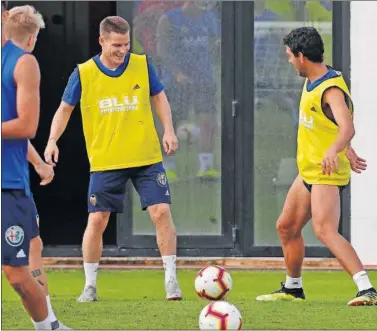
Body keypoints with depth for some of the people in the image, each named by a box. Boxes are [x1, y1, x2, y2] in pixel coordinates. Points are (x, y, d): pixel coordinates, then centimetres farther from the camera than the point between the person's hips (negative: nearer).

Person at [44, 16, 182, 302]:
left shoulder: (142, 65, -1)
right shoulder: (84, 73, -5)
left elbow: (159, 97, 12)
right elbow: (65, 108, 5)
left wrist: (169, 130, -1)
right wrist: (53, 141, -8)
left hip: (147, 158, 1)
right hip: (105, 161, -1)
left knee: (161, 212, -9)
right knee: (97, 220, -2)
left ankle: (171, 280, 1)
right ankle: (90, 286, 11)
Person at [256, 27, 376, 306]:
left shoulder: (331, 89, -23)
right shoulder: (314, 82, 8)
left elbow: (347, 128, -38)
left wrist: (333, 150, -57)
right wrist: (347, 151, 27)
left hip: (328, 173, -10)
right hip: (309, 170, 10)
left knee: (325, 231, -26)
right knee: (287, 227, 20)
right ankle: (293, 288, 38)